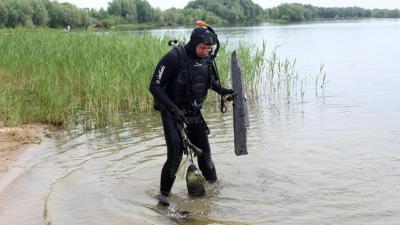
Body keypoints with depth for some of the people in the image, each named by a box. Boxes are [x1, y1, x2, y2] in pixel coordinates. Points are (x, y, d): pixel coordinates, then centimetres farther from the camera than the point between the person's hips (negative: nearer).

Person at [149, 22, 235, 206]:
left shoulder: (207, 58, -4)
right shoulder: (174, 57, -23)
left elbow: (213, 81, 15)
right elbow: (155, 86, -21)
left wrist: (224, 91, -5)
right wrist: (173, 108, -27)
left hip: (193, 112, 6)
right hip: (172, 112, -6)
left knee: (204, 151, 10)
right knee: (176, 153, -14)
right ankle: (163, 194, 1)